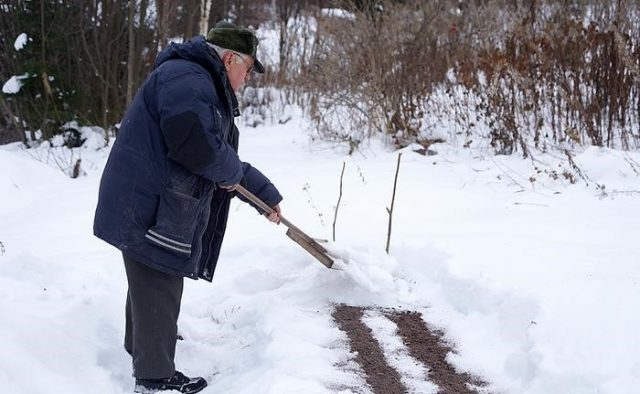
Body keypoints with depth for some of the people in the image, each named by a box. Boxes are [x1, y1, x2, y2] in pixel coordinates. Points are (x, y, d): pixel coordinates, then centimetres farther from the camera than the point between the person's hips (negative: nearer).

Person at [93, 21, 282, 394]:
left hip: (154, 205, 11)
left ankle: (142, 342, 47)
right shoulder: (186, 78, -18)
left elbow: (227, 160, 25)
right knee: (159, 289, -2)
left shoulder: (204, 87, 19)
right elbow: (196, 145, -32)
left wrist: (266, 193, 24)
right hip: (149, 207, -11)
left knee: (151, 284, 27)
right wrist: (233, 171, -12)